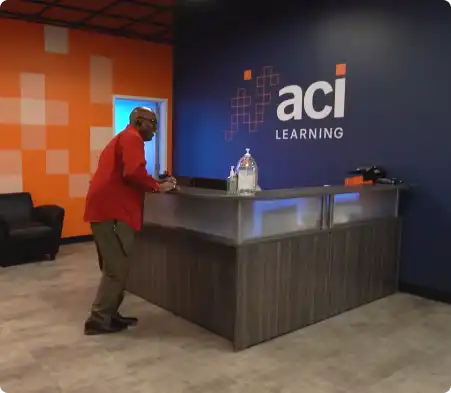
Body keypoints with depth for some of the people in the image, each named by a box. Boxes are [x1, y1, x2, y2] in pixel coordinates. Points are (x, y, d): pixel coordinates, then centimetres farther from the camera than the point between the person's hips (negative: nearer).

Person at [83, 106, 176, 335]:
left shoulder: (122, 138, 27)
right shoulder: (132, 138, -5)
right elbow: (133, 173, -21)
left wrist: (155, 184, 14)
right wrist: (158, 187, -8)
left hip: (106, 207, 11)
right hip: (112, 210, -11)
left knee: (114, 267, 15)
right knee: (116, 269, -4)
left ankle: (109, 314, 22)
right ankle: (99, 320, 3)